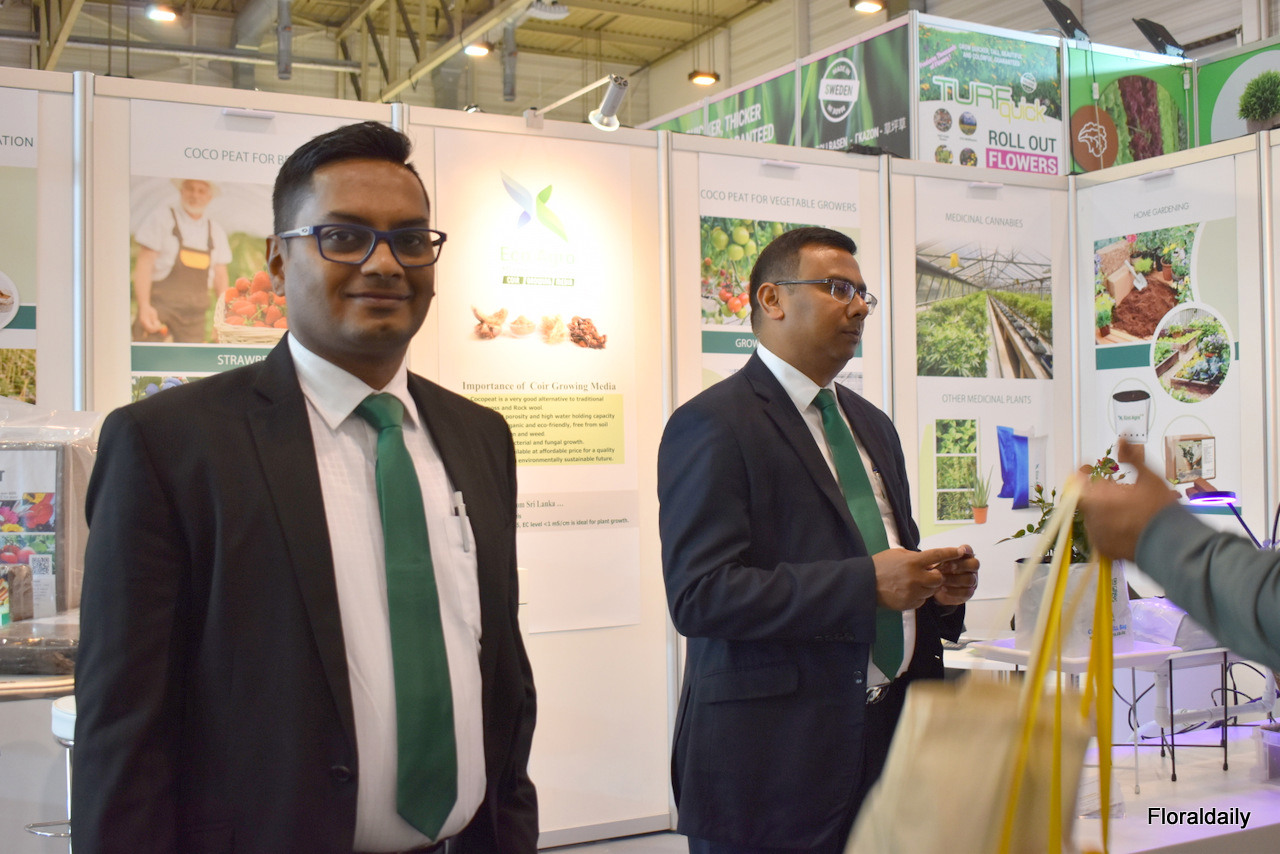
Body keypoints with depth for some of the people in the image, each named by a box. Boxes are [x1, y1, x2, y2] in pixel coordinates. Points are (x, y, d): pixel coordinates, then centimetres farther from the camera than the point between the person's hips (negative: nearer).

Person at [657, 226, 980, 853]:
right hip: (773, 753, -7)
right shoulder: (713, 425, -10)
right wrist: (865, 584, -23)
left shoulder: (871, 425, 17)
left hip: (886, 734, 8)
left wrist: (935, 586, 2)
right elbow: (699, 595, -20)